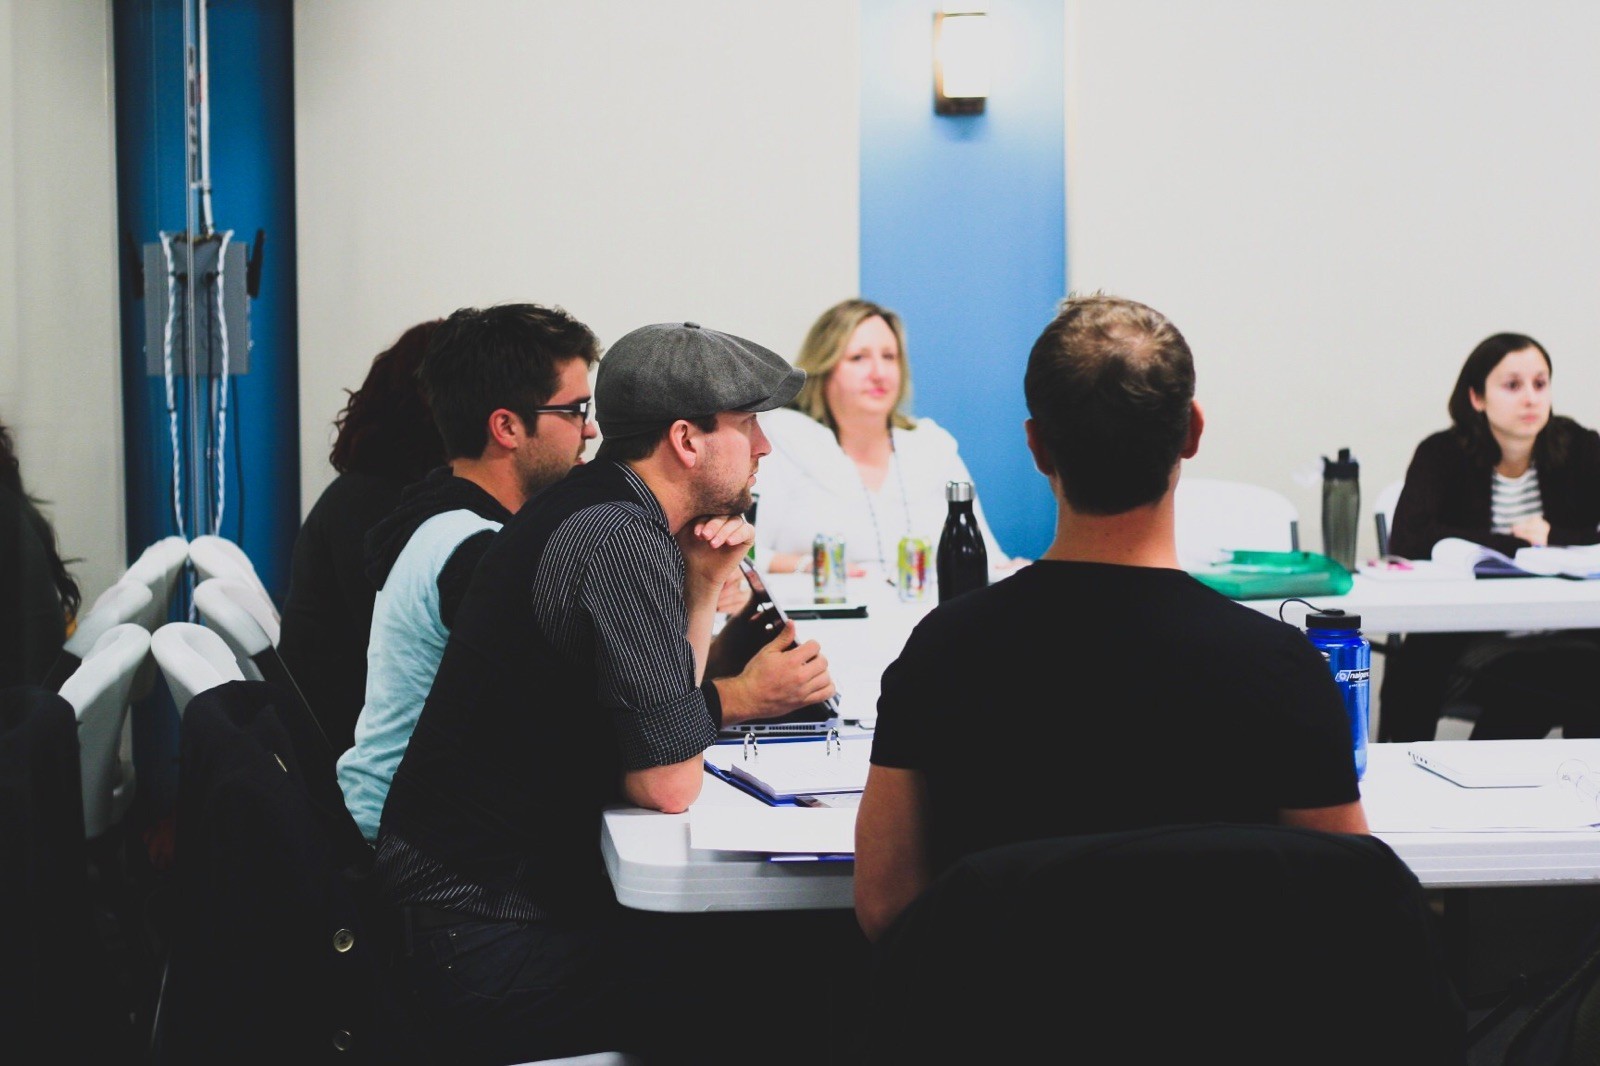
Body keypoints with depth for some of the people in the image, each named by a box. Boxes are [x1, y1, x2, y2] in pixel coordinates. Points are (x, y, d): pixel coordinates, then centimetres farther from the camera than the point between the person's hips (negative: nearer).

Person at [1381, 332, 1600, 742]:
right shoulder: (1443, 455, -1)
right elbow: (1407, 540, -18)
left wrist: (1553, 540, -16)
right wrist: (1519, 545, -16)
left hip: (1565, 642, 2)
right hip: (1467, 643, -2)